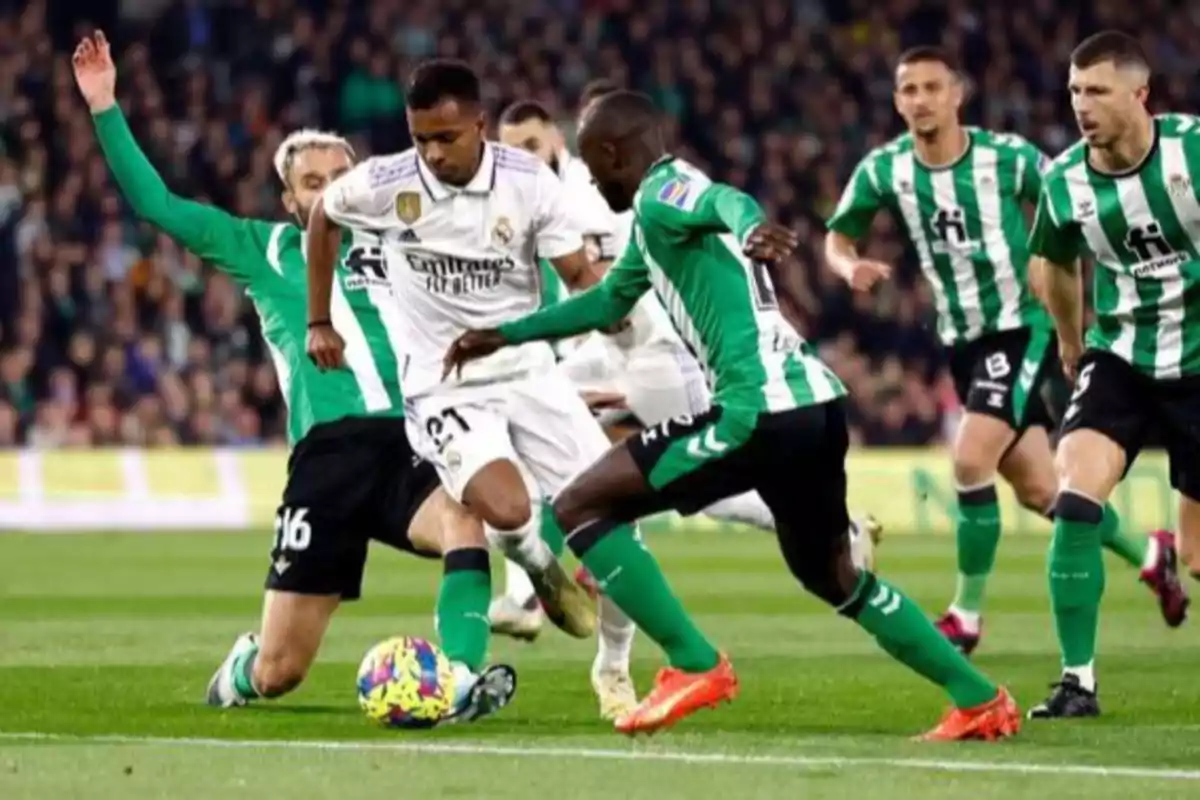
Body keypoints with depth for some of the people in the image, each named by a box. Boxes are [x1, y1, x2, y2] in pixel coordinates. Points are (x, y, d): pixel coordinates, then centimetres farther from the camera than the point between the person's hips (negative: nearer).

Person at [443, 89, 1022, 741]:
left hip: (761, 411, -10)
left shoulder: (662, 192, -2)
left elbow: (733, 203, -27)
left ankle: (693, 665, -5)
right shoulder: (655, 217, 27)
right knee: (835, 577, 26)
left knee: (576, 510, -2)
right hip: (818, 402, 10)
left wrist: (749, 233, -51)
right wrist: (504, 335, 48)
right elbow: (608, 302, 44)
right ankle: (979, 699, 21)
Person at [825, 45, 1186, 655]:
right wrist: (852, 266, -16)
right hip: (962, 340, 5)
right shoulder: (884, 170, -6)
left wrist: (1049, 257, -14)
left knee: (971, 461, -20)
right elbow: (837, 238, 5)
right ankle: (1147, 555, 33)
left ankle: (966, 615, -6)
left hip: (1023, 327, -5)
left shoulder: (1009, 157, -15)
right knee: (1038, 491, 9)